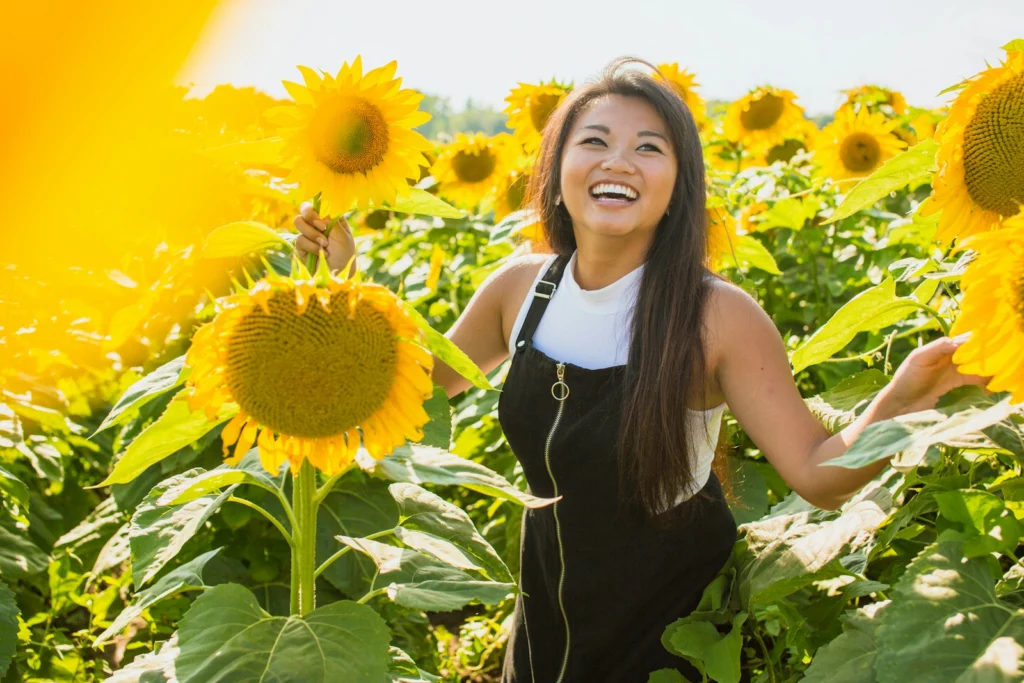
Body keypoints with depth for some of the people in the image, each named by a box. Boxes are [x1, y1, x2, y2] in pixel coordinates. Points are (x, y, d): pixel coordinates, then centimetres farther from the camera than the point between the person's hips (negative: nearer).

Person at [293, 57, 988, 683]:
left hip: (674, 610, -4)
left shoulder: (719, 315, -22)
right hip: (549, 601, 4)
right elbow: (427, 377, 8)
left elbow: (818, 473, -23)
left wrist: (899, 403, -41)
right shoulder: (520, 287, -9)